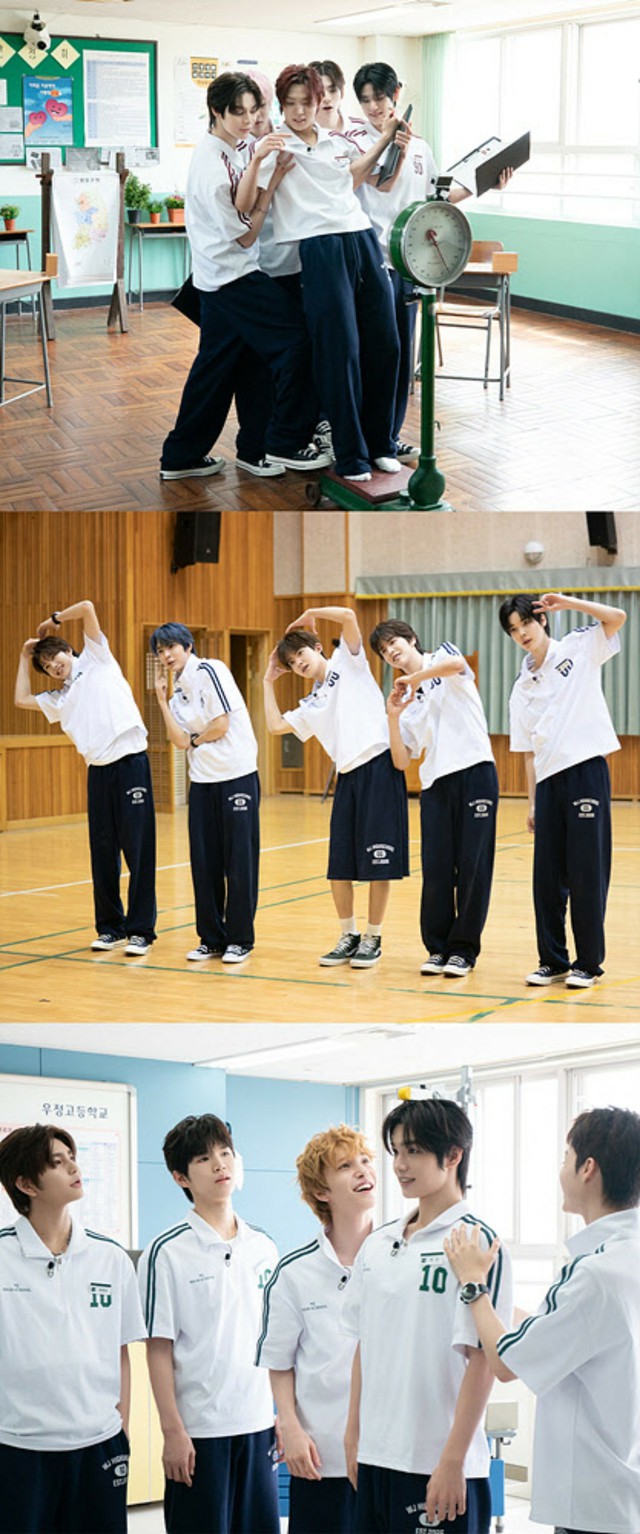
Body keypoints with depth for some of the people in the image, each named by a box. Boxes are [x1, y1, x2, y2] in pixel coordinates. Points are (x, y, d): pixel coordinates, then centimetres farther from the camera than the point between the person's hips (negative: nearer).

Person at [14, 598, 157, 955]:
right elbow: (21, 699, 23)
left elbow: (88, 608, -1)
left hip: (130, 762, -7)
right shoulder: (58, 699, 21)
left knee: (138, 850, -4)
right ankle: (110, 928, 18)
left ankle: (141, 930, -1)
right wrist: (26, 656, 27)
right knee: (103, 853, 8)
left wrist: (55, 620, 13)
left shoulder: (96, 661, 7)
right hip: (99, 771, 7)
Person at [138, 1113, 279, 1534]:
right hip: (199, 1430, -5)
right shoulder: (168, 1252, -7)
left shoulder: (263, 1247, 9)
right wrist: (173, 1432, -11)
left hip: (258, 1423, 5)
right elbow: (159, 1349, -8)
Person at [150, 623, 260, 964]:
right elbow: (181, 741, -1)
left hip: (237, 777, -7)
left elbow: (222, 725, -14)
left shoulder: (209, 671, -8)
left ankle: (240, 940, 7)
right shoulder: (177, 693, 12)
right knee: (204, 862, 7)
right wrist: (162, 701, 0)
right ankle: (211, 939, 16)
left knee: (239, 861, -1)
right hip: (203, 781, 7)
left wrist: (195, 740, 1)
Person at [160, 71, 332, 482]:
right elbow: (245, 234, -16)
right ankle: (285, 443, -1)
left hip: (221, 277, 9)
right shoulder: (212, 165, -20)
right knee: (294, 338, -7)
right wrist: (274, 178, -18)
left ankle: (182, 456, 19)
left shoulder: (238, 148, 6)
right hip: (232, 275, -9)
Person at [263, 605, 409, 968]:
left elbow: (347, 616, -7)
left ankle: (373, 939, 7)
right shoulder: (311, 706, 21)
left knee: (377, 863, -3)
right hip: (348, 775, 7)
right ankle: (348, 936, 20)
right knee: (339, 865, 6)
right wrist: (269, 682, 26)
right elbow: (275, 725, 22)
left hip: (379, 767, -7)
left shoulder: (347, 663, 6)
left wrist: (308, 615, 6)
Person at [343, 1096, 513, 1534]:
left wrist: (453, 1461, -16)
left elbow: (482, 1361, -12)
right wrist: (354, 1438, 14)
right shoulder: (377, 1246, 12)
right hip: (376, 1460, 6)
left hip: (438, 1469, -6)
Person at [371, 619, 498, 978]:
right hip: (435, 783, 5)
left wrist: (414, 678, -9)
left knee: (473, 865, -3)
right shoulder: (407, 700, 18)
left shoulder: (442, 654, 6)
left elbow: (455, 664, -22)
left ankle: (463, 948, 5)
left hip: (475, 772, -5)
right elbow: (402, 760, 10)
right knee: (436, 868, 0)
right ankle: (438, 947, 11)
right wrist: (393, 716, -2)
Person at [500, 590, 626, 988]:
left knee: (587, 872, -4)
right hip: (548, 780, 5)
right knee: (547, 875, 4)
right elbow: (529, 751, 16)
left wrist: (565, 601, -10)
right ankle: (553, 960, 14)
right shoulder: (523, 689, 15)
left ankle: (588, 963, 3)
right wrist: (532, 802, 10)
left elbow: (617, 617, -13)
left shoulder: (578, 649, 3)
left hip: (587, 771, -5)